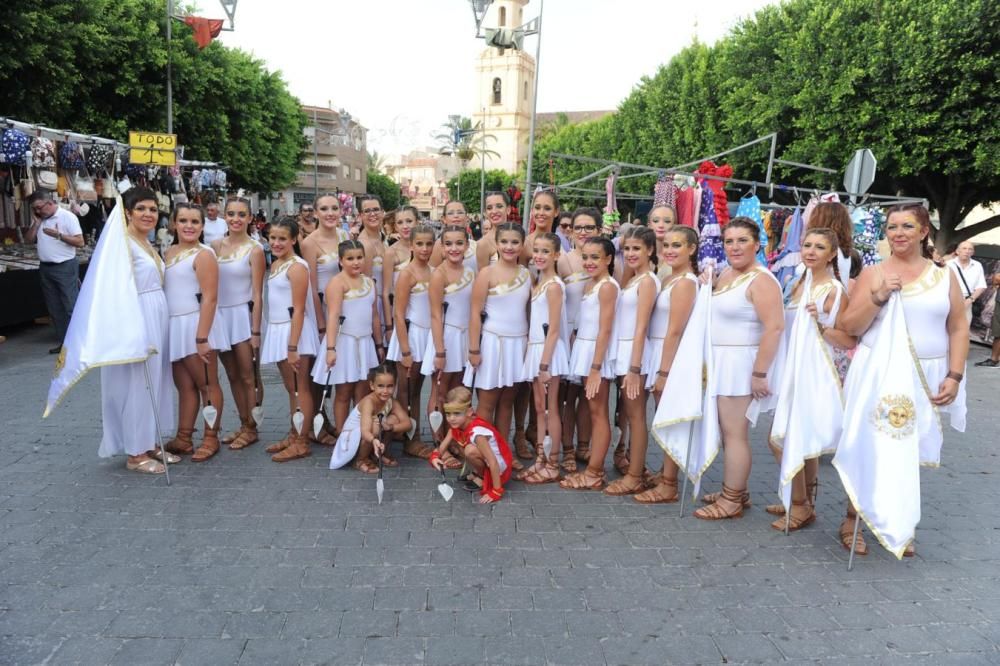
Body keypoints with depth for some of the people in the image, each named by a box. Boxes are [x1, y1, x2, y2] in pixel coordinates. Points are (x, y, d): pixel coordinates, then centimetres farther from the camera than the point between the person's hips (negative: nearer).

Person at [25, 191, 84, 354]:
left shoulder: (68, 217, -7)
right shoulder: (39, 219, 11)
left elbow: (80, 242, -12)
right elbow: (29, 240, 10)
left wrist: (58, 235, -19)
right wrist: (36, 223, -1)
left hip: (65, 267, -7)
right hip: (45, 268, 7)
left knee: (71, 307, -6)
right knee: (54, 308, 9)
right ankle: (64, 341, 16)